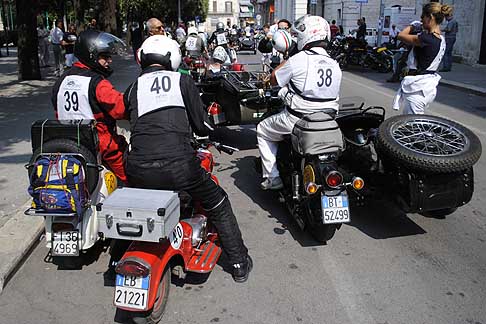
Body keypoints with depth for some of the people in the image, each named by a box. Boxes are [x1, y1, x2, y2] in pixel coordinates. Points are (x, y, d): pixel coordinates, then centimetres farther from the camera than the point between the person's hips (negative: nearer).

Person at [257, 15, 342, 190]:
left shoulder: (298, 60, -15)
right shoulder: (335, 65, 4)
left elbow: (273, 80, -4)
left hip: (297, 121, -6)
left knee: (263, 130, 17)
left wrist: (285, 61, 8)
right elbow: (334, 94, 14)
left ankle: (272, 177, 12)